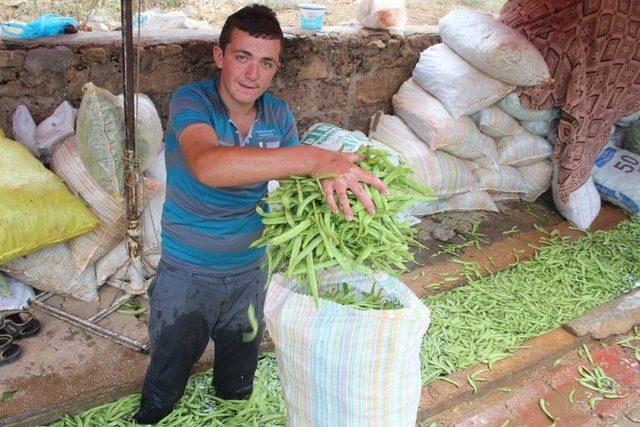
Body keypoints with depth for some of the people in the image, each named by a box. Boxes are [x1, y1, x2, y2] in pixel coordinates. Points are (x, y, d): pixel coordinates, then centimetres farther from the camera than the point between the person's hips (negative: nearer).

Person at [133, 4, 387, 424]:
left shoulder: (279, 115, -6)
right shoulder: (191, 102, -22)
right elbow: (207, 166, -44)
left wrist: (330, 177, -29)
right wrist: (313, 158, -53)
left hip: (249, 271, 4)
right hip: (188, 275, -3)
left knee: (238, 386, 24)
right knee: (164, 388, 17)